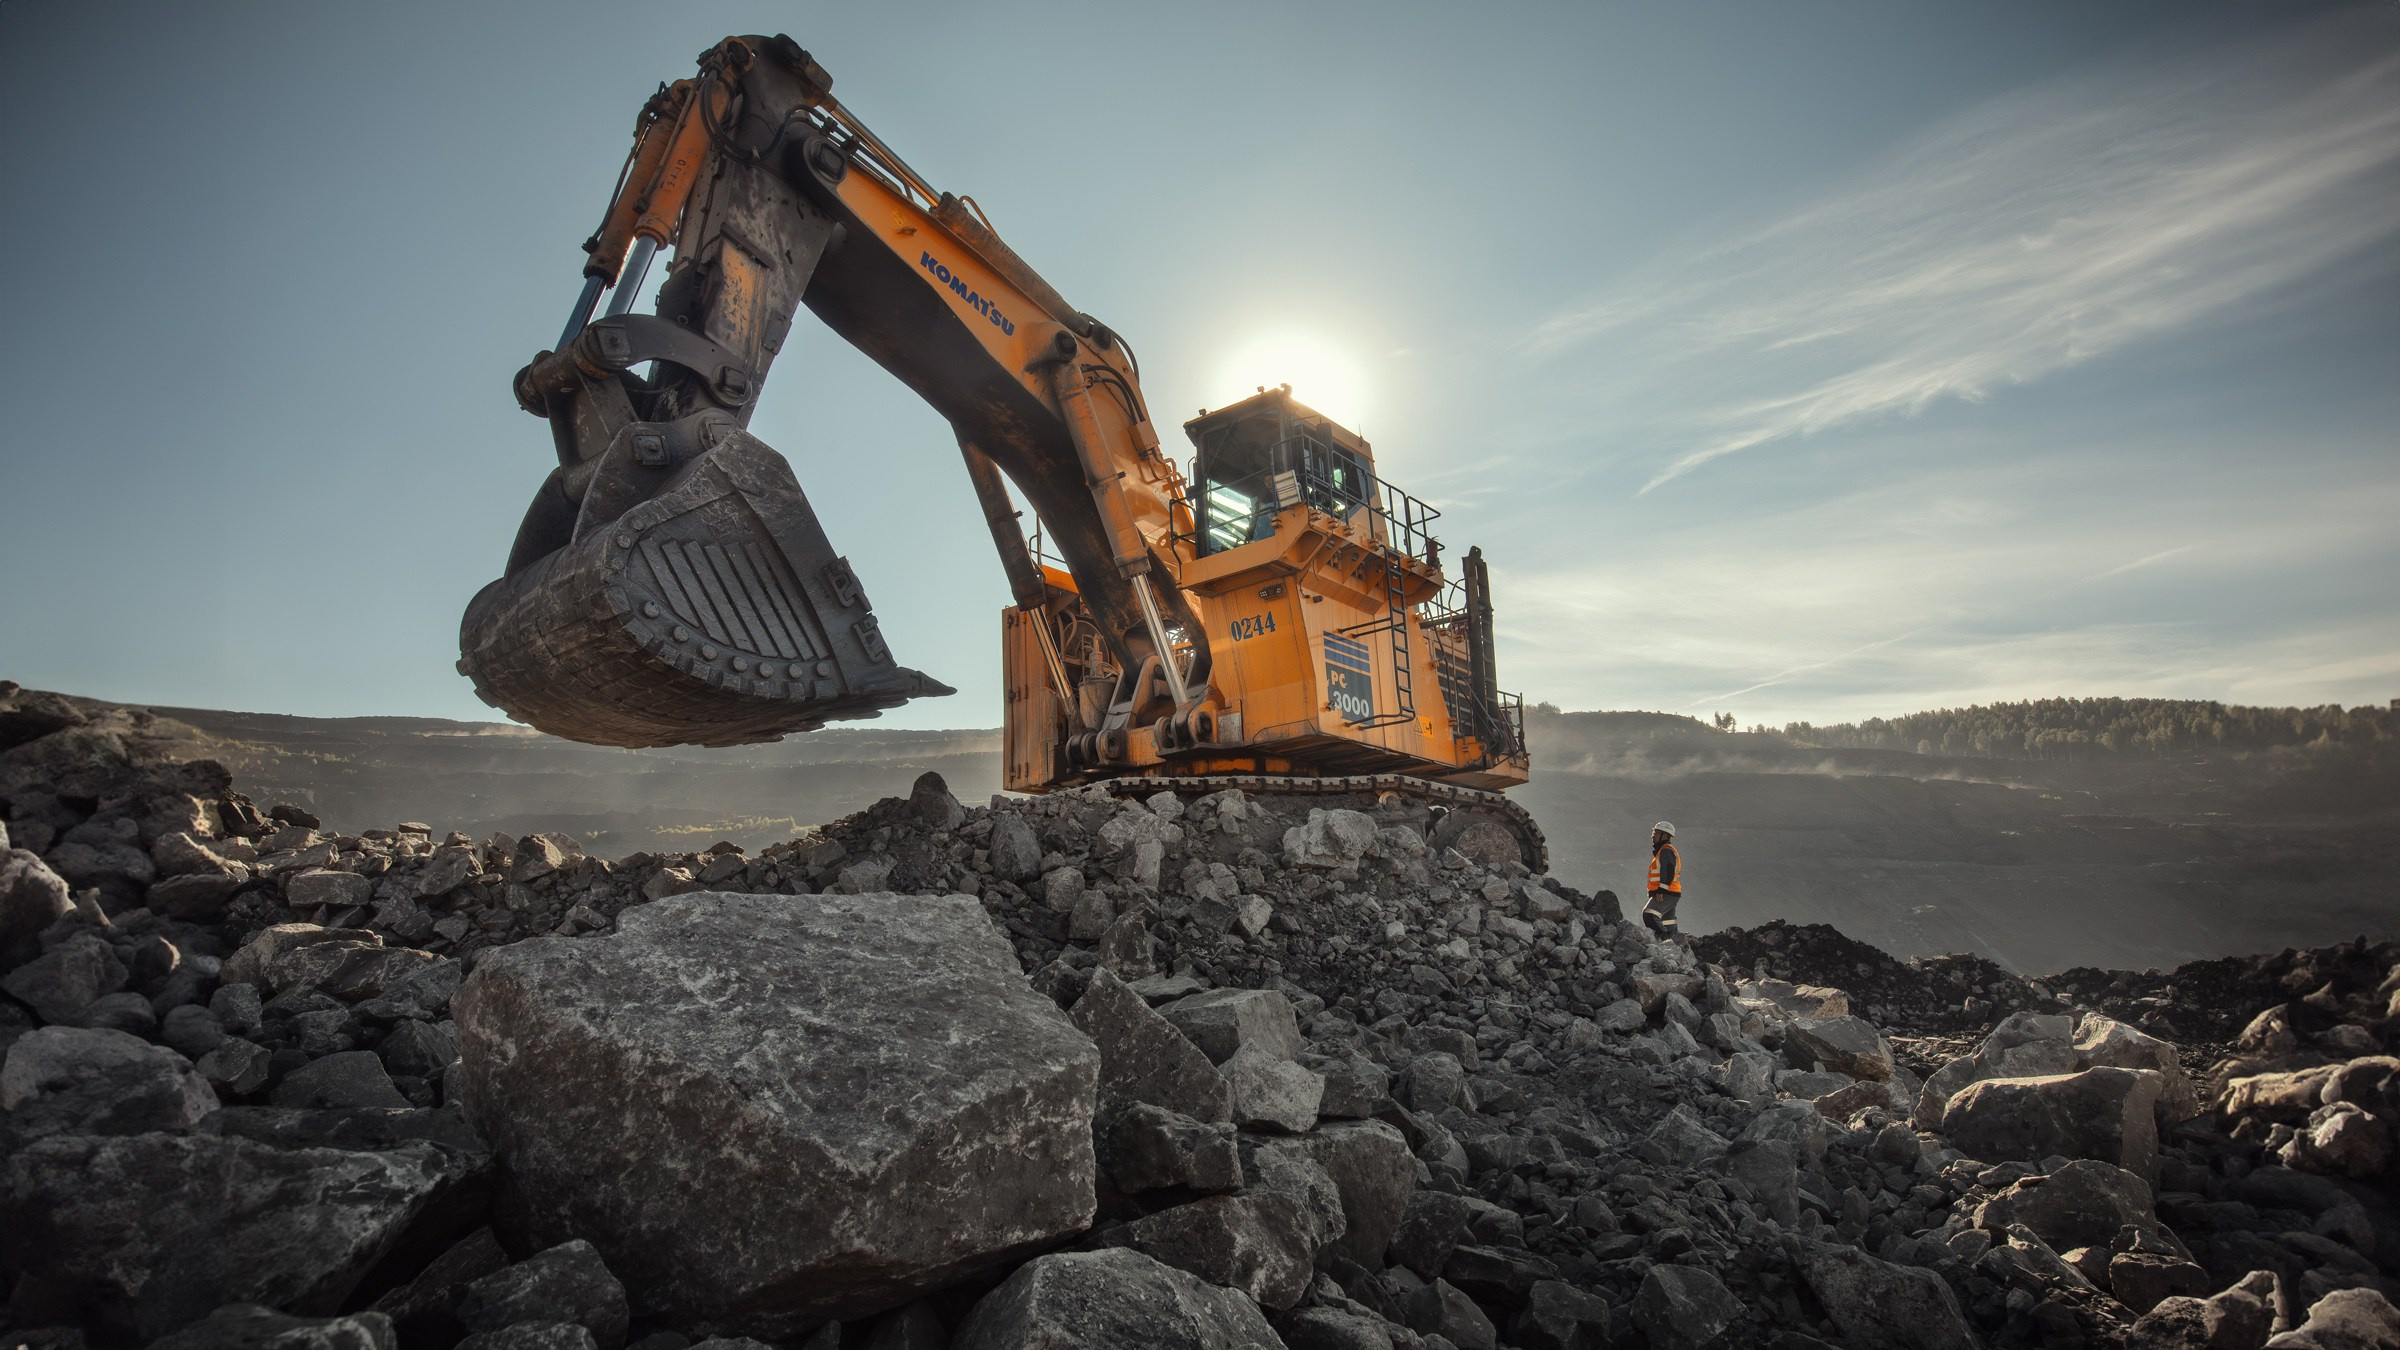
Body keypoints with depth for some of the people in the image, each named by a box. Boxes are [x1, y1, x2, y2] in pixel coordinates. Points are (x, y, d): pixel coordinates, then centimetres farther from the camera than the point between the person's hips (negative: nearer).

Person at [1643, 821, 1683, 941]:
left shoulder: (1666, 850, -8)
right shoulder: (1662, 851, 24)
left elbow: (1668, 872, -20)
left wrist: (1660, 891, -25)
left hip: (1666, 894, -11)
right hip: (1671, 895, 11)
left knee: (1648, 915, -25)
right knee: (1667, 924, 10)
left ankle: (1666, 939, -29)